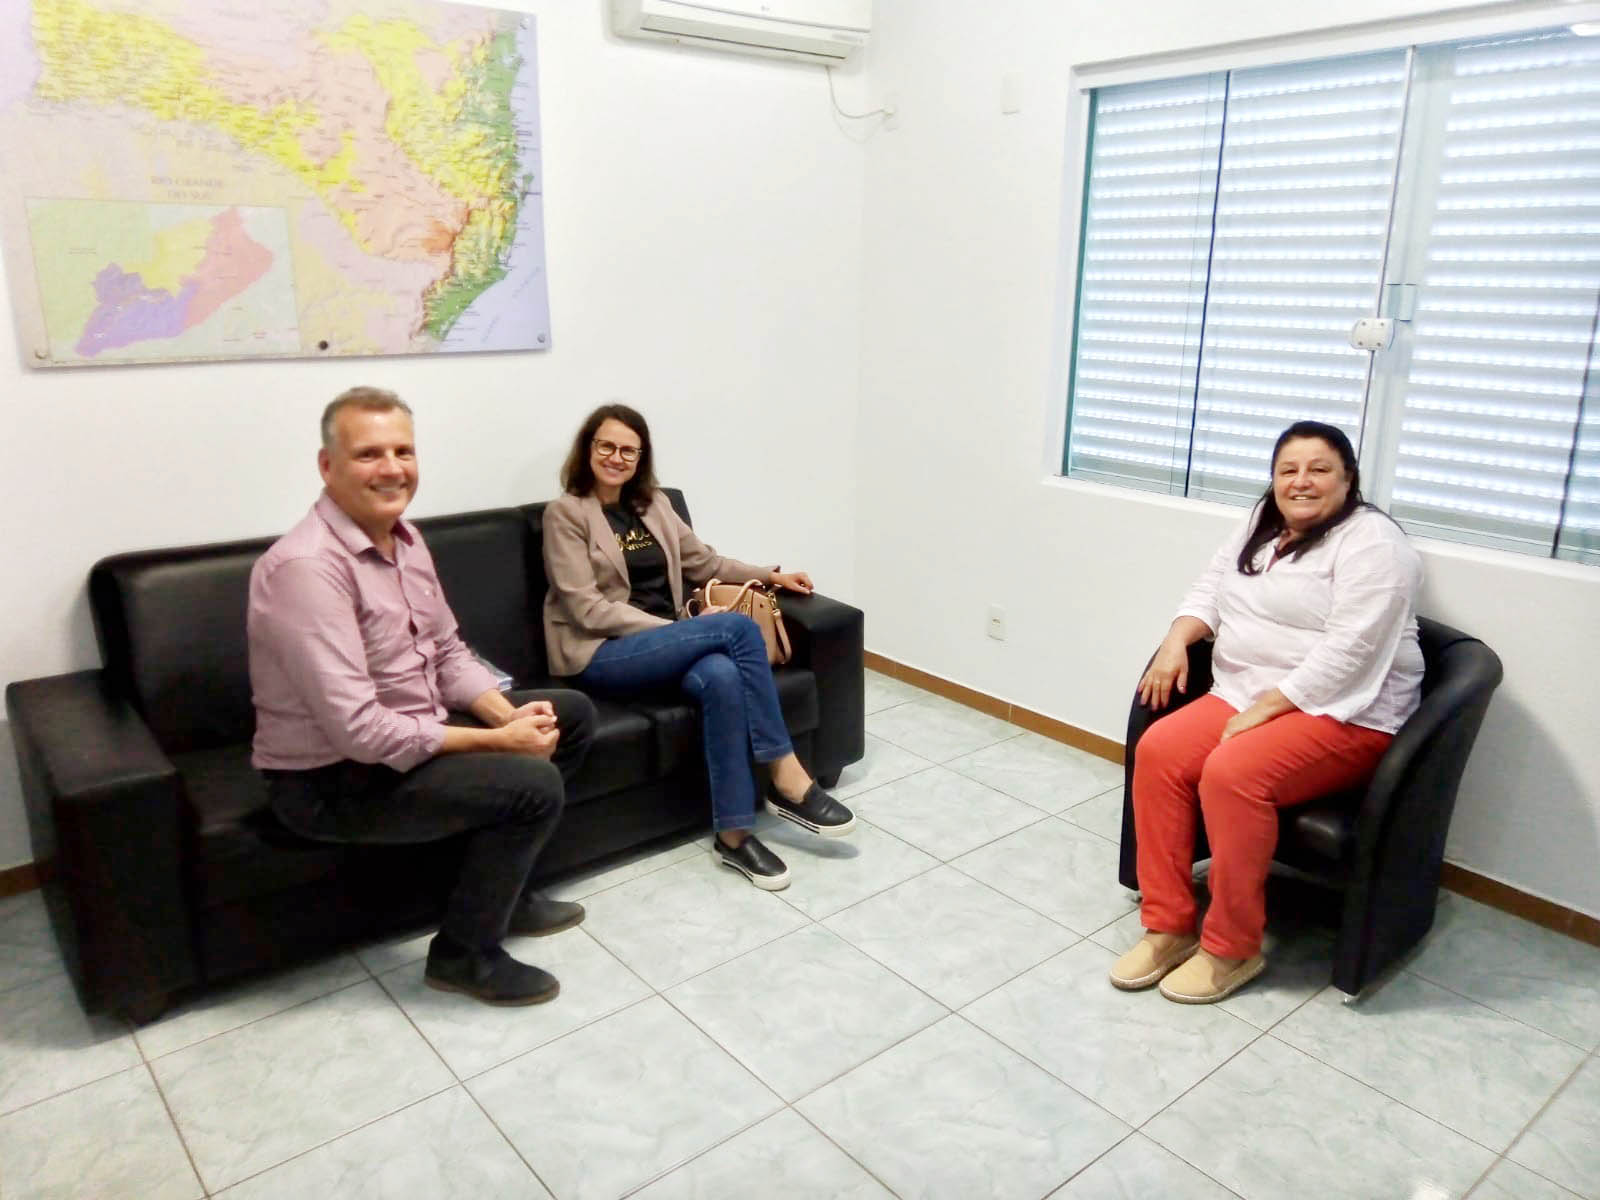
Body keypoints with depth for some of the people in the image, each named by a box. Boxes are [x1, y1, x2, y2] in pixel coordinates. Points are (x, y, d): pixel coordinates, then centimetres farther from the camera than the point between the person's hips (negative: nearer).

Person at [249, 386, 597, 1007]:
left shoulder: (404, 537, 2)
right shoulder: (307, 567, -27)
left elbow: (449, 654, 9)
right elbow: (359, 731, -31)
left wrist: (511, 716, -10)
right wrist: (498, 741, -24)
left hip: (412, 736, 10)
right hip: (332, 779, -9)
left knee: (570, 713, 12)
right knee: (534, 784, -23)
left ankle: (502, 887, 23)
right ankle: (464, 953, 1)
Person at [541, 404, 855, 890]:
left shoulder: (654, 505, 16)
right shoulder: (565, 514, -4)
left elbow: (705, 561, 25)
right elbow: (588, 609, -13)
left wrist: (771, 575, 14)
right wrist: (677, 629, -18)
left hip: (665, 639, 5)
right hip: (601, 654, -5)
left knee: (721, 676, -32)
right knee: (737, 627, -27)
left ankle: (734, 834, -24)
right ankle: (786, 777, -20)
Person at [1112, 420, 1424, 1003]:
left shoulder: (1371, 544, -12)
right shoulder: (1261, 526, 13)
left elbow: (1347, 653, -21)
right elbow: (1211, 590, 15)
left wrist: (1265, 710, -23)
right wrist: (1176, 641, -6)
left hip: (1342, 715, -7)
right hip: (1246, 698, 7)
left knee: (1231, 774, -31)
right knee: (1158, 752, -17)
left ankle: (1232, 949, -13)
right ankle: (1167, 926, -8)